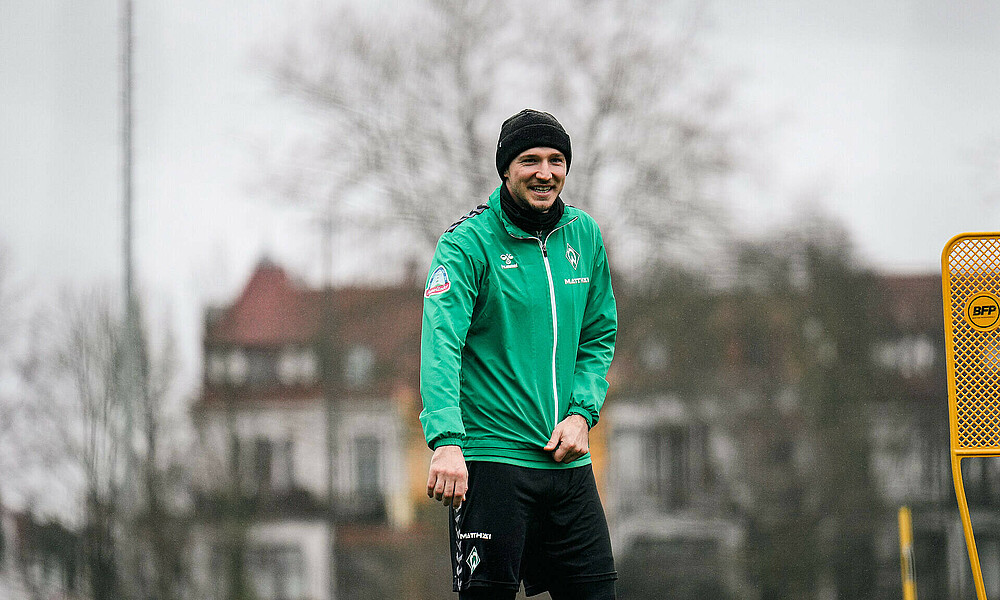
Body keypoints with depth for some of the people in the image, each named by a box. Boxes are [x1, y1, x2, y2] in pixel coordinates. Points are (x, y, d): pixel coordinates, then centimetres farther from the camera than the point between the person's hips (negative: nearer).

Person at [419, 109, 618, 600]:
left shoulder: (585, 236, 9)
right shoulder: (468, 242, -9)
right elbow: (441, 344, -21)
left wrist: (582, 413, -2)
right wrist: (446, 441, -35)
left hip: (568, 464, 6)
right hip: (490, 456, -5)